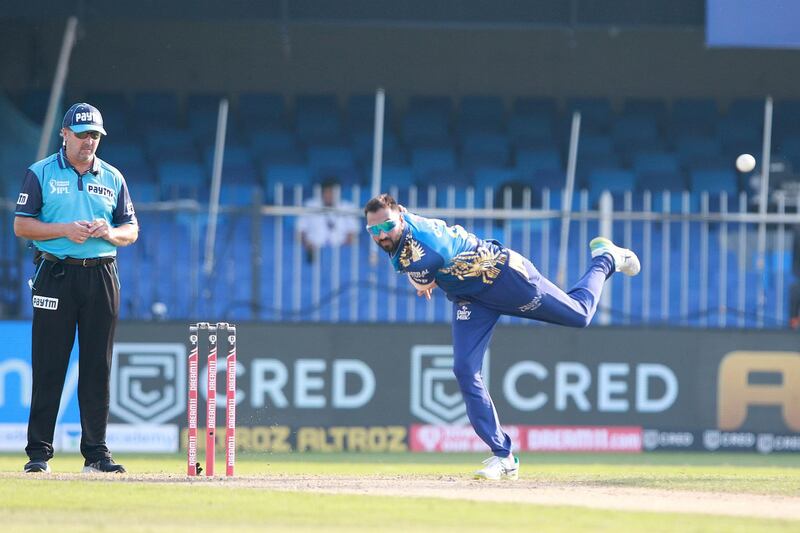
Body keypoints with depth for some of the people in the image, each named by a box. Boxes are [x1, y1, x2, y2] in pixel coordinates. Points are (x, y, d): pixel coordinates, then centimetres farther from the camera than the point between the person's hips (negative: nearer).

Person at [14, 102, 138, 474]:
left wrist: (109, 232, -8)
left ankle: (96, 453, 8)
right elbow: (22, 225, -1)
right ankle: (38, 452, -2)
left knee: (98, 366, 3)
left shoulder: (112, 178, 14)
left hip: (101, 277, 3)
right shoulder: (40, 174, 4)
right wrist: (64, 230, -15)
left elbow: (131, 231, 14)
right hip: (56, 274, -3)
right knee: (48, 366, -5)